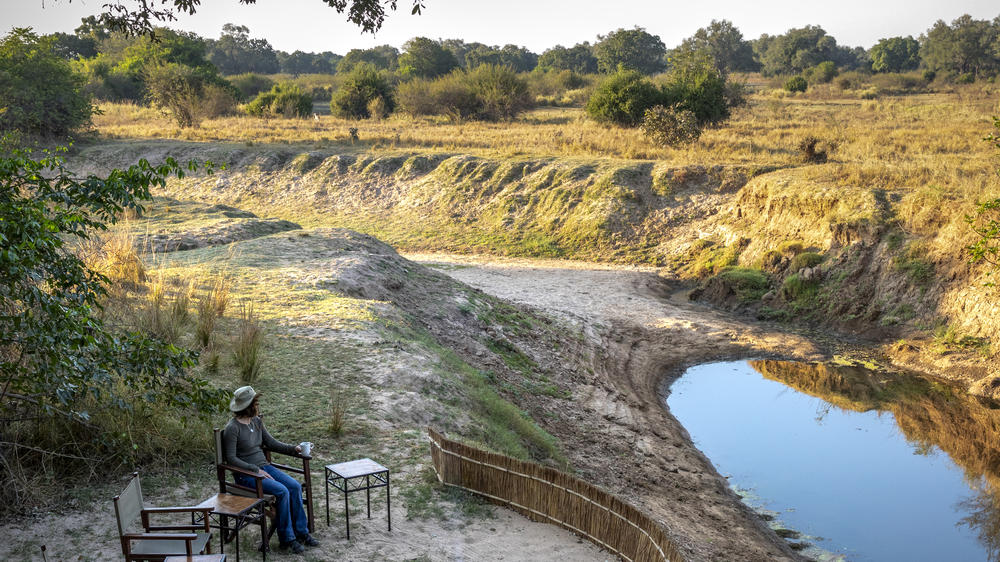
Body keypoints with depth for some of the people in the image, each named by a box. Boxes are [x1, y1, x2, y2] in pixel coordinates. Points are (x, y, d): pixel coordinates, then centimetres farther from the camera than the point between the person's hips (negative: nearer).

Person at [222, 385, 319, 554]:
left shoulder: (257, 421, 7)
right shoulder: (232, 428, -16)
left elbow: (271, 442, 14)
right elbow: (231, 458, -18)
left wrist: (293, 448, 1)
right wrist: (256, 470, -22)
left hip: (264, 467, 7)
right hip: (246, 474, -7)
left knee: (295, 486, -14)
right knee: (281, 491, -26)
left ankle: (301, 532, -5)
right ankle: (286, 539, -13)